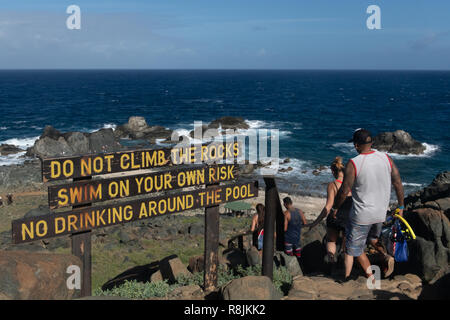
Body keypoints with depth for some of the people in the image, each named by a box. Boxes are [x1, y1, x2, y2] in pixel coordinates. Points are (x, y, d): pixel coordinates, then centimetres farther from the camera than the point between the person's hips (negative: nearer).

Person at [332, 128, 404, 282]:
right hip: (381, 213, 6)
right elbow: (398, 183, 2)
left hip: (361, 215, -6)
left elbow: (344, 190, -15)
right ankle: (386, 256, 6)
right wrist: (401, 207, 14)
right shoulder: (386, 158, -4)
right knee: (372, 238, 31)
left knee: (353, 248, 12)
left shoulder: (353, 164, -19)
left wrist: (335, 208, 2)